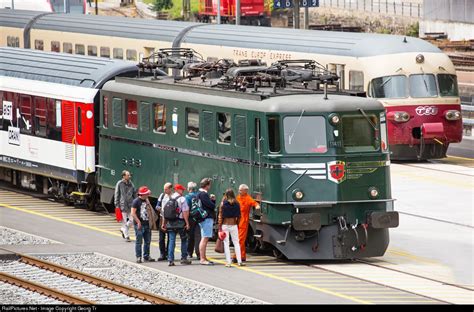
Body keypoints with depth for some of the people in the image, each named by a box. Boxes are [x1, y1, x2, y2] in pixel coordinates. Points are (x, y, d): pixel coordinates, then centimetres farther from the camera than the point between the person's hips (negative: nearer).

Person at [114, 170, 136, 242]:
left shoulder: (131, 184, 8)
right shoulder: (119, 184, -4)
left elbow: (134, 194, 15)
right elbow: (116, 195, -2)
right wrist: (117, 205, -6)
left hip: (130, 205, 4)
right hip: (123, 205, -4)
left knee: (132, 220, 0)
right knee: (124, 221, -1)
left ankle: (123, 229, 26)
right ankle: (127, 236, 7)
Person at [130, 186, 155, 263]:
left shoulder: (146, 201, 13)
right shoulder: (136, 201, -10)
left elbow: (150, 211, 25)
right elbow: (133, 213, -15)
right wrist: (138, 222, -19)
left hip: (146, 224, 8)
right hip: (139, 225, -8)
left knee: (147, 241, 10)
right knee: (138, 242, -3)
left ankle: (146, 256, 19)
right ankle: (138, 257, 0)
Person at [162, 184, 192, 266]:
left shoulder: (168, 199, 11)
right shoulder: (182, 199, -7)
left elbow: (163, 212, 14)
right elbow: (185, 212, -13)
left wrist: (163, 223, 20)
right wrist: (187, 223, -10)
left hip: (170, 223, 5)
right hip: (180, 222, -5)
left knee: (171, 241, 5)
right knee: (184, 240, 10)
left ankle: (170, 260, -2)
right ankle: (184, 258, 10)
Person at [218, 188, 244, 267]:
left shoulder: (223, 204, -6)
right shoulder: (236, 204, -2)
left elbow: (220, 216, -6)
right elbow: (239, 216, 2)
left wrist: (219, 227, -2)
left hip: (225, 225, -2)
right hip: (233, 225, 2)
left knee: (226, 243, 3)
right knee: (236, 243, 10)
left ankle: (228, 262, -2)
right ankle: (239, 261, 6)